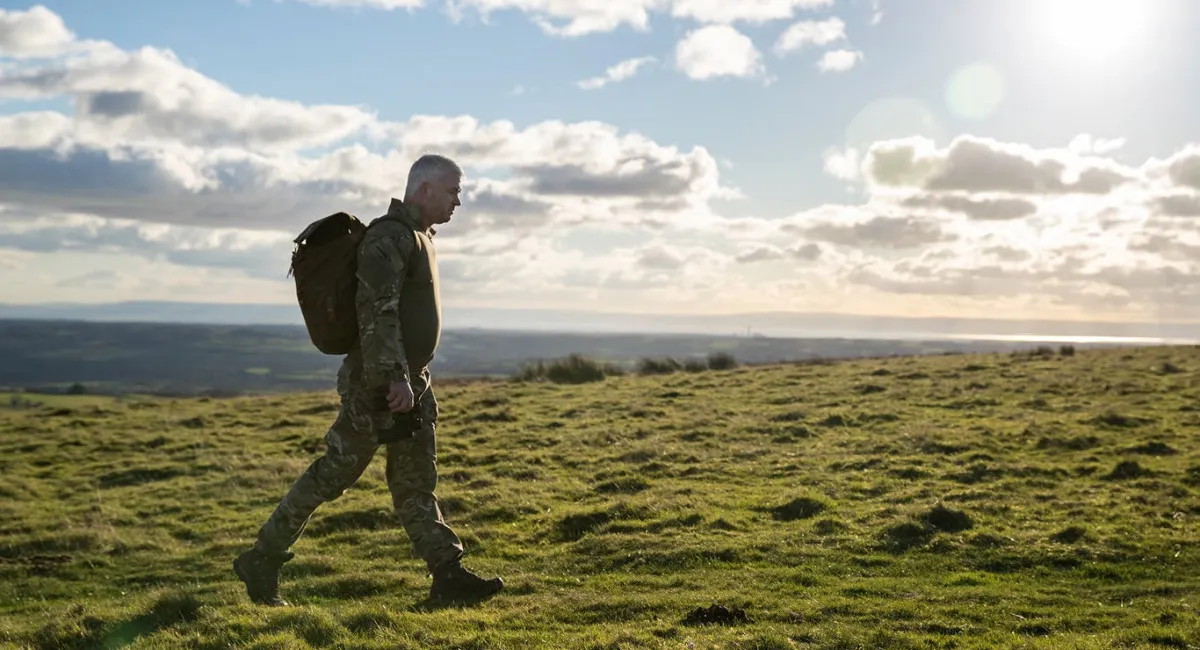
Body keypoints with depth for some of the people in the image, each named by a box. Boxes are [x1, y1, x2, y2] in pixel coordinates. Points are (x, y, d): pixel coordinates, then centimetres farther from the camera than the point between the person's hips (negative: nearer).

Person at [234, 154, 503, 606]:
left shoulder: (418, 237, 16)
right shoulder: (388, 237, -15)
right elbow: (376, 311, -25)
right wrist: (393, 378, -30)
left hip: (411, 383, 10)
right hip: (379, 387, -10)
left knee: (416, 483, 9)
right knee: (331, 475, -2)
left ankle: (449, 576, 10)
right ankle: (261, 561, 9)